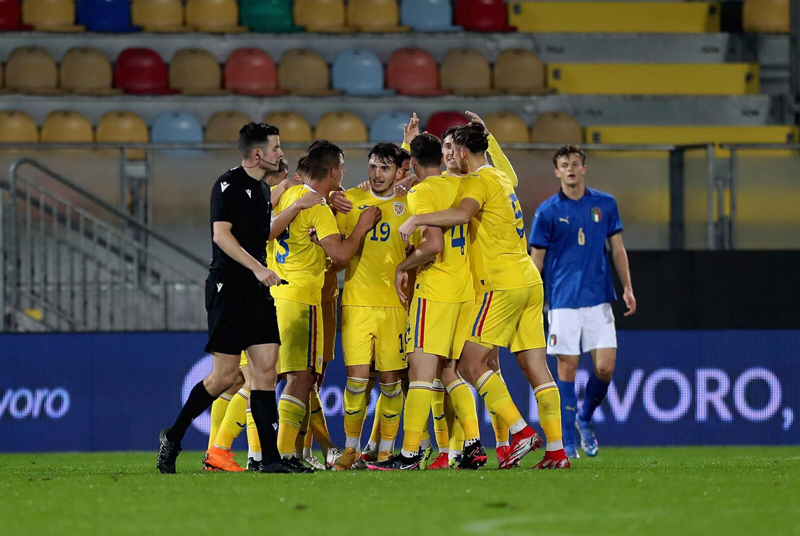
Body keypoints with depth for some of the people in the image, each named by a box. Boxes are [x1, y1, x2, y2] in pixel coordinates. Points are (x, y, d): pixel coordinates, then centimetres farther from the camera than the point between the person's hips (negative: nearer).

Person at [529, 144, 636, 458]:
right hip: (563, 300, -2)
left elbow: (617, 249, 12)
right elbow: (537, 259, 3)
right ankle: (567, 441, 4)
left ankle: (585, 418, 21)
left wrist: (627, 288, 5)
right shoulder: (548, 211, 0)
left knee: (605, 367, -5)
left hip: (599, 299, 2)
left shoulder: (605, 204, 6)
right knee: (568, 368, -3)